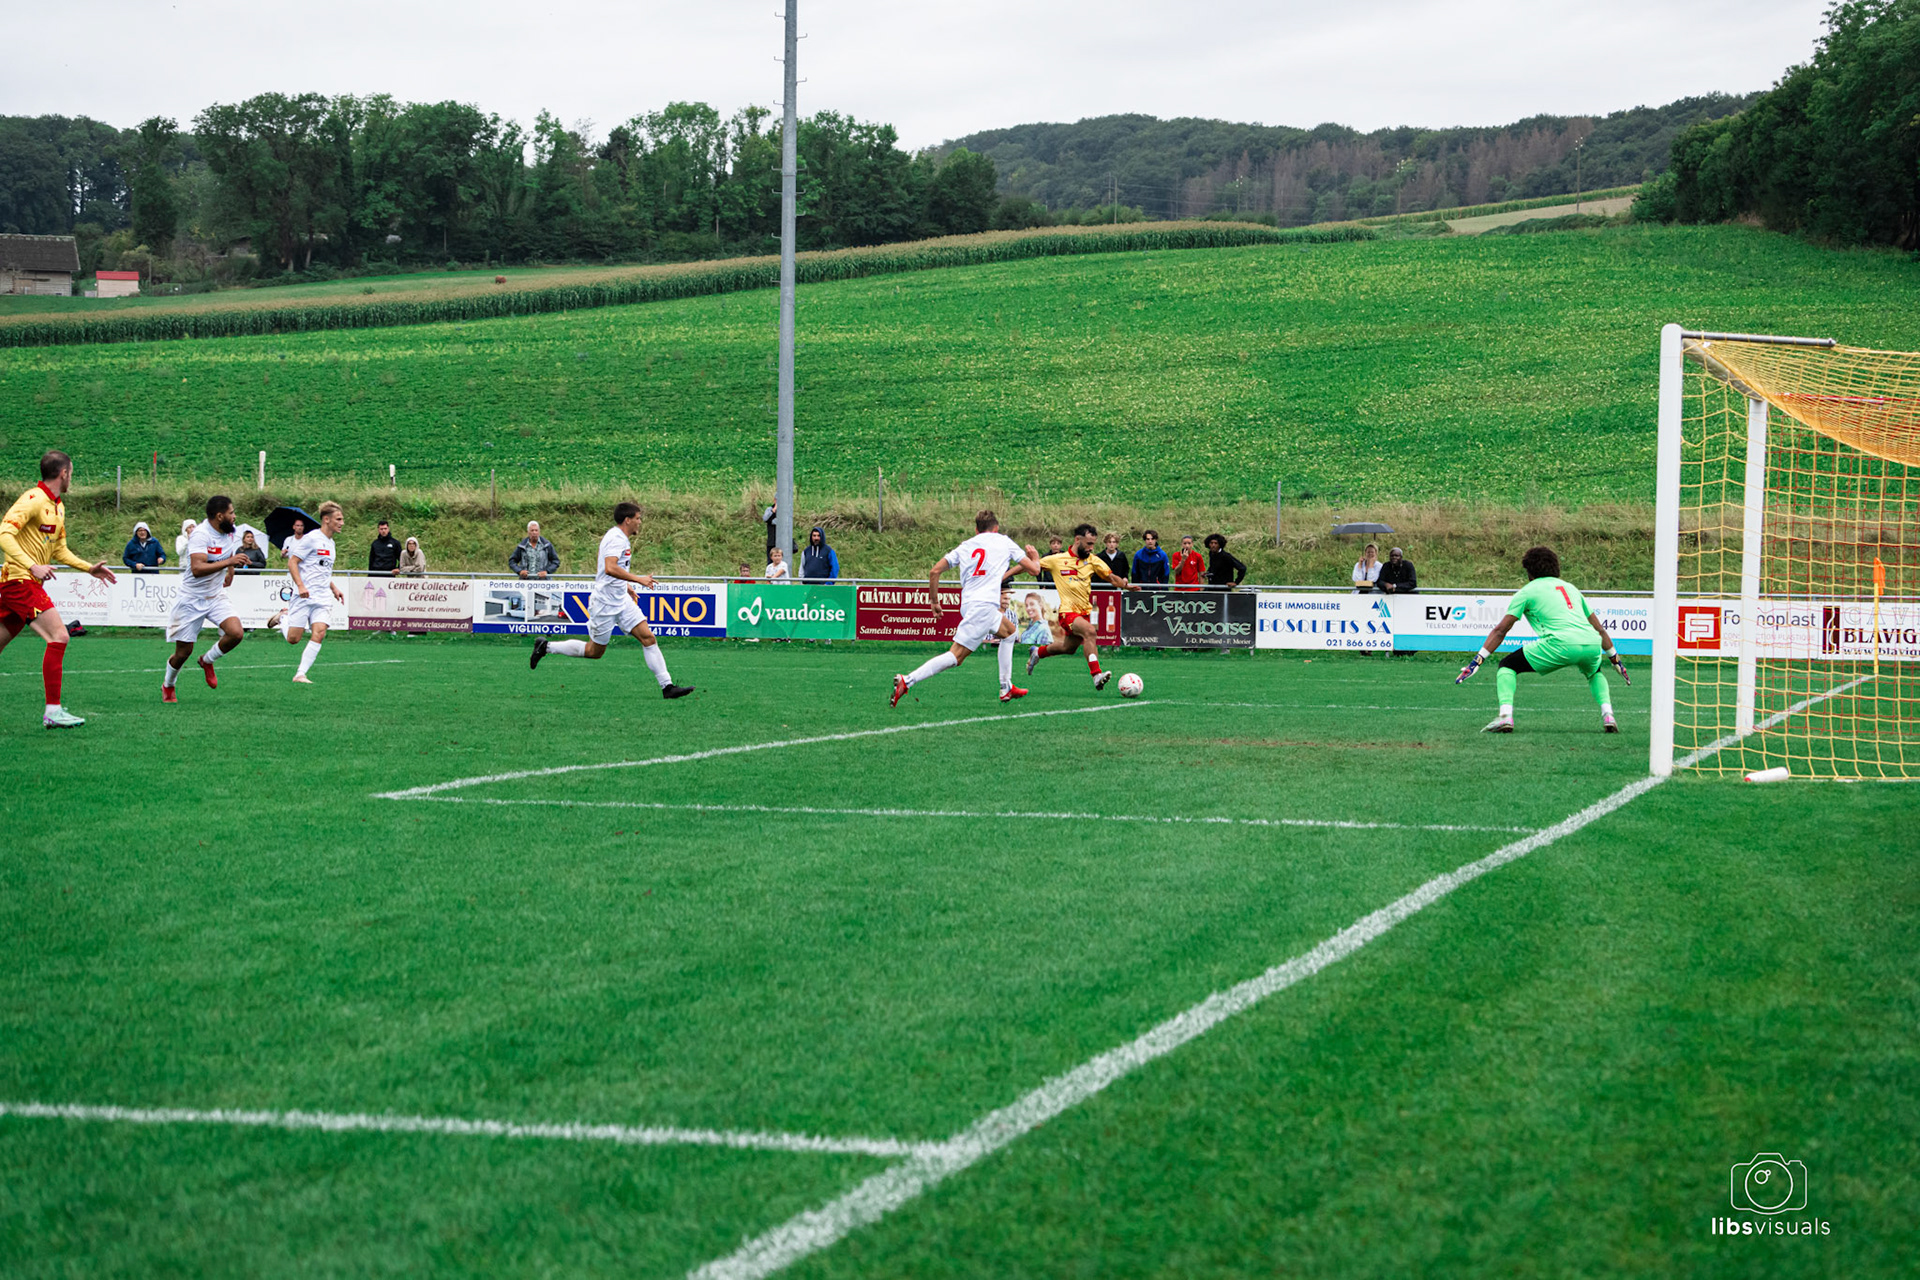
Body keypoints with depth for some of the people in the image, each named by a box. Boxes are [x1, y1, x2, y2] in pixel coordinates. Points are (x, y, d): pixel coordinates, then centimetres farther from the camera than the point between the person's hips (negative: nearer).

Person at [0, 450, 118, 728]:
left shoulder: (58, 506, 16)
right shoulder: (34, 500, -13)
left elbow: (60, 550, 26)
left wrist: (89, 568, 17)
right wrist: (33, 566, -31)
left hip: (29, 584, 10)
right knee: (58, 636, -16)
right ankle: (53, 710, -16)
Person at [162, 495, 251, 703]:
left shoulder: (230, 532, 0)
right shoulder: (201, 535, -24)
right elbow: (197, 569, -37)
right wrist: (228, 562, -39)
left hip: (217, 596, 6)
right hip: (192, 599, -6)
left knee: (236, 633, -20)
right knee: (183, 652, 2)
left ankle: (207, 661, 10)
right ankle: (168, 686, 32)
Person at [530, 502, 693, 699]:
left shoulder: (620, 538, 13)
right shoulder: (616, 538, -18)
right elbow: (610, 568, -34)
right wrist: (638, 579, -33)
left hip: (622, 601, 9)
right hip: (605, 603, -9)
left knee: (648, 638, -4)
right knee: (594, 651, 3)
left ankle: (667, 686, -7)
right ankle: (547, 647, 19)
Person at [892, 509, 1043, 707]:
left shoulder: (965, 546, 20)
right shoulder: (1003, 542, 11)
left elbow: (934, 571, 11)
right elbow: (1034, 569, 11)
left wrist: (934, 601, 21)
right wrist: (1035, 558, 34)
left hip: (969, 603, 6)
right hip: (984, 605, -6)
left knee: (1009, 630, 28)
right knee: (955, 655, -8)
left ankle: (1006, 688, 25)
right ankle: (907, 681, -23)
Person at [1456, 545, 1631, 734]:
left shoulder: (1528, 591, 16)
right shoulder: (1570, 587, 30)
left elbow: (1500, 630, 11)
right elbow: (1599, 629, 32)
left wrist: (1477, 661, 10)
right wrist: (1615, 660, 41)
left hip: (1561, 644, -5)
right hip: (1592, 643, 5)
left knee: (1507, 665, 12)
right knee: (1594, 674, 37)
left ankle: (1505, 716, -9)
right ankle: (1607, 715, 13)